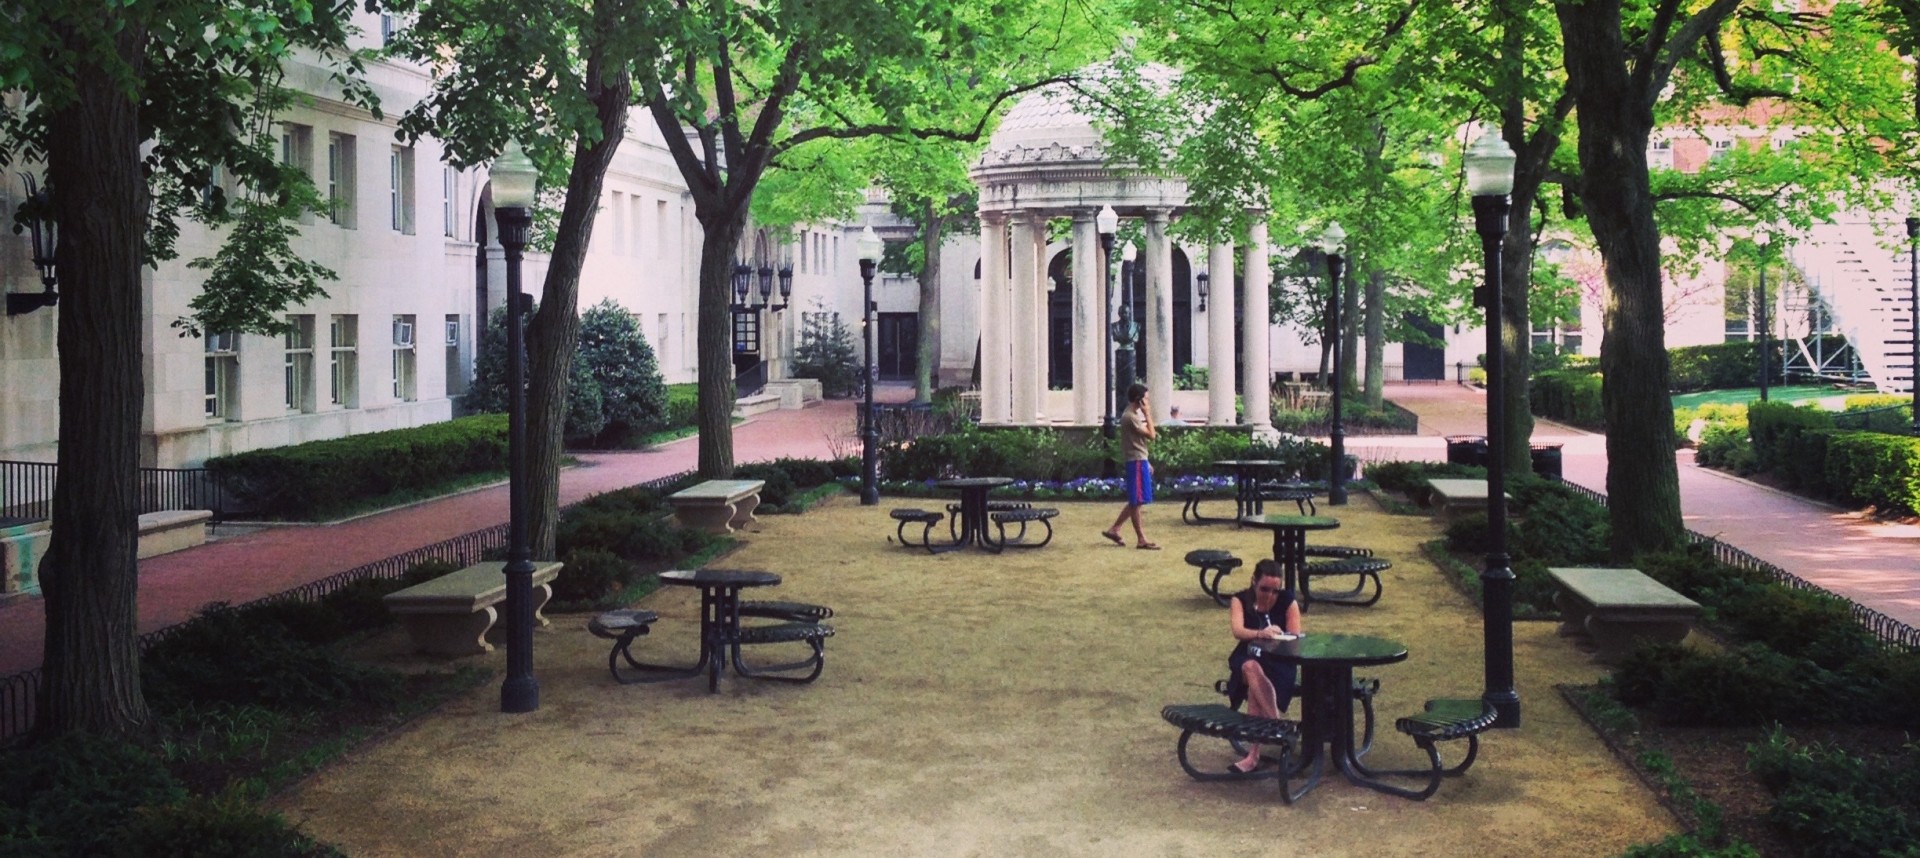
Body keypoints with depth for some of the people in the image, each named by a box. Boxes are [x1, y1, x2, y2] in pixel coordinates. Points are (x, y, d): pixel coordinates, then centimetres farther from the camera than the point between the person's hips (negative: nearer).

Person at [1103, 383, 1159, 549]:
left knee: (1135, 501, 14)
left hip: (1139, 461, 10)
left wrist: (1146, 462, 20)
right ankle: (1141, 539, 1)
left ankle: (1114, 529, 19)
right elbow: (1151, 435, -20)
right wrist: (1147, 414, -14)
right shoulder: (1130, 417, -17)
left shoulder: (1134, 414, 14)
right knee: (1136, 502, -4)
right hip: (1136, 462, -10)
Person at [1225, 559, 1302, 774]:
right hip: (1248, 658, 0)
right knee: (1252, 669, -38)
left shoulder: (1287, 601, 0)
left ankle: (1253, 754, -38)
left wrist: (1278, 638, -28)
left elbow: (1295, 638, -4)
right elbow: (1237, 631, -21)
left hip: (1279, 661, 0)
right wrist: (1261, 633, -43)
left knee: (1255, 687, -34)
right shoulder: (1240, 600, -2)